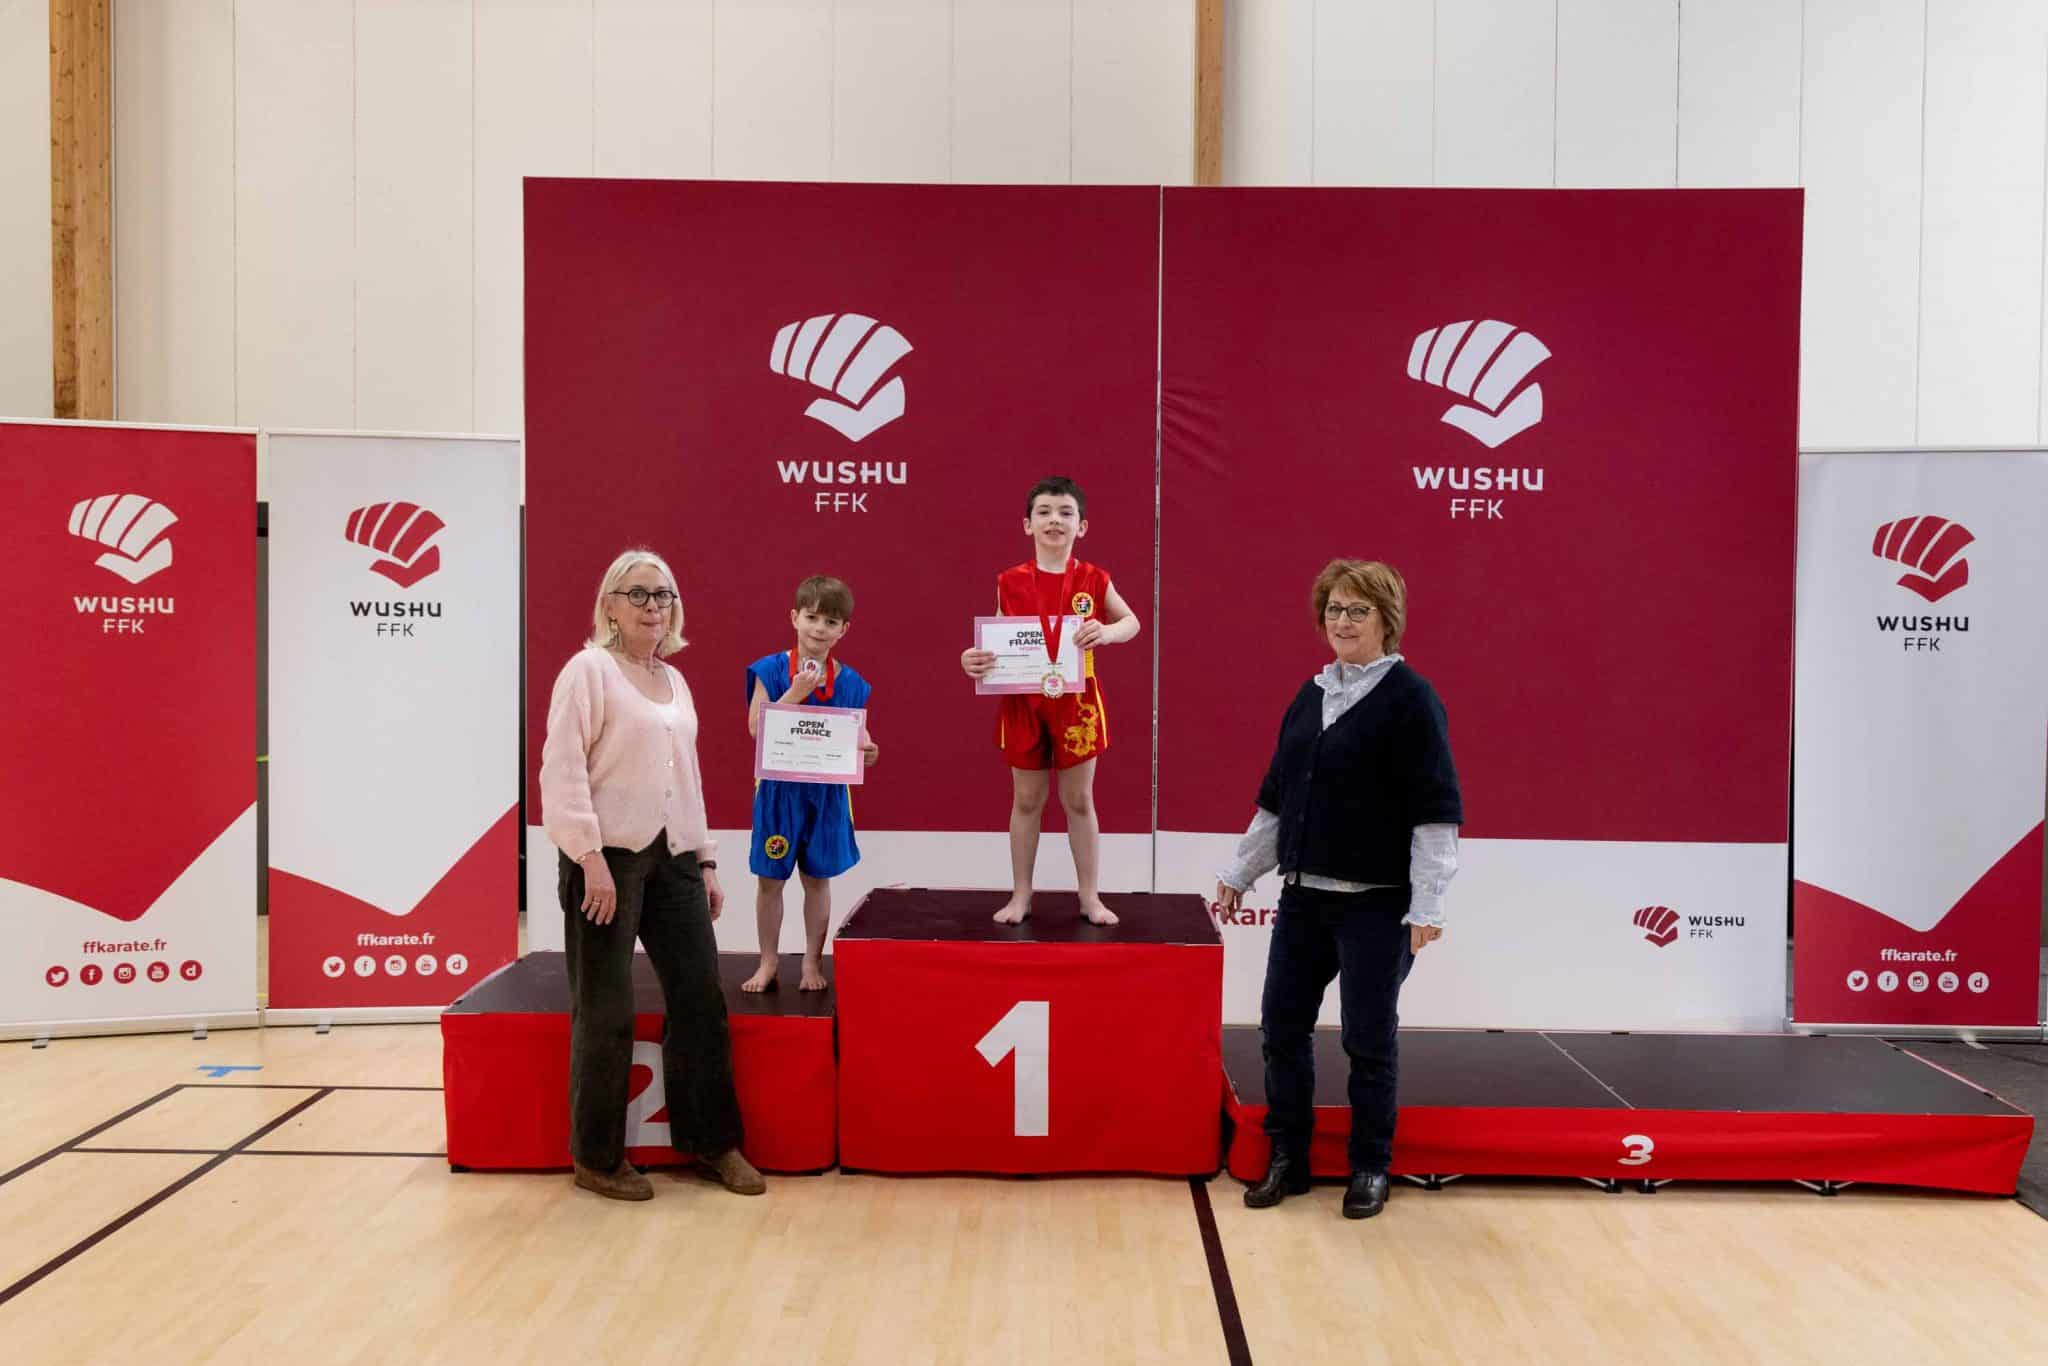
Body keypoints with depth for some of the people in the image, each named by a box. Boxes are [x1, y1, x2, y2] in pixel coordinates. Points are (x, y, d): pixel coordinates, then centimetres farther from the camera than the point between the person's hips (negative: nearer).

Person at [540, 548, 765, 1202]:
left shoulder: (675, 682, 16)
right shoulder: (589, 669, -5)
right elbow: (563, 769, -12)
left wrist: (706, 860, 16)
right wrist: (591, 859, -19)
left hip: (673, 857, 7)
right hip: (609, 857, -7)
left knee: (701, 999, 7)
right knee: (606, 1014, 1)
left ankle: (713, 1141, 20)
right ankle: (598, 1157, 16)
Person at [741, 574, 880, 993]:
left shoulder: (850, 682, 0)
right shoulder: (771, 670, -6)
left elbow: (856, 735, 4)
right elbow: (757, 728, -15)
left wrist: (866, 750, -18)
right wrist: (796, 692, -22)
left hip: (827, 792, 1)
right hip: (779, 789, -1)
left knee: (817, 877, 11)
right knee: (769, 878, 8)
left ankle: (813, 962, 24)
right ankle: (769, 962, 22)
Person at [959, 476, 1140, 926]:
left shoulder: (1093, 580, -4)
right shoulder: (1011, 582, -2)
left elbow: (1131, 622, 10)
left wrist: (1107, 632, -13)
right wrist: (973, 658, -16)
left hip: (1077, 703, -1)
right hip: (1024, 703, 1)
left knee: (1079, 800, 9)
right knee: (1026, 800, 11)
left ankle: (1090, 897, 20)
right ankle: (1020, 895, 24)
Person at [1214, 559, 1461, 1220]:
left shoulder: (1409, 698, -10)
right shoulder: (1311, 695, 10)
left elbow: (1435, 810, -14)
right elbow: (1276, 798, 16)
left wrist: (1427, 904, -18)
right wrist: (1240, 873, 18)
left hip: (1376, 903, -6)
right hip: (1304, 895, 6)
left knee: (1368, 1039, 4)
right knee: (1283, 1024, 8)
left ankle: (1370, 1169, 22)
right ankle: (1287, 1159, 23)